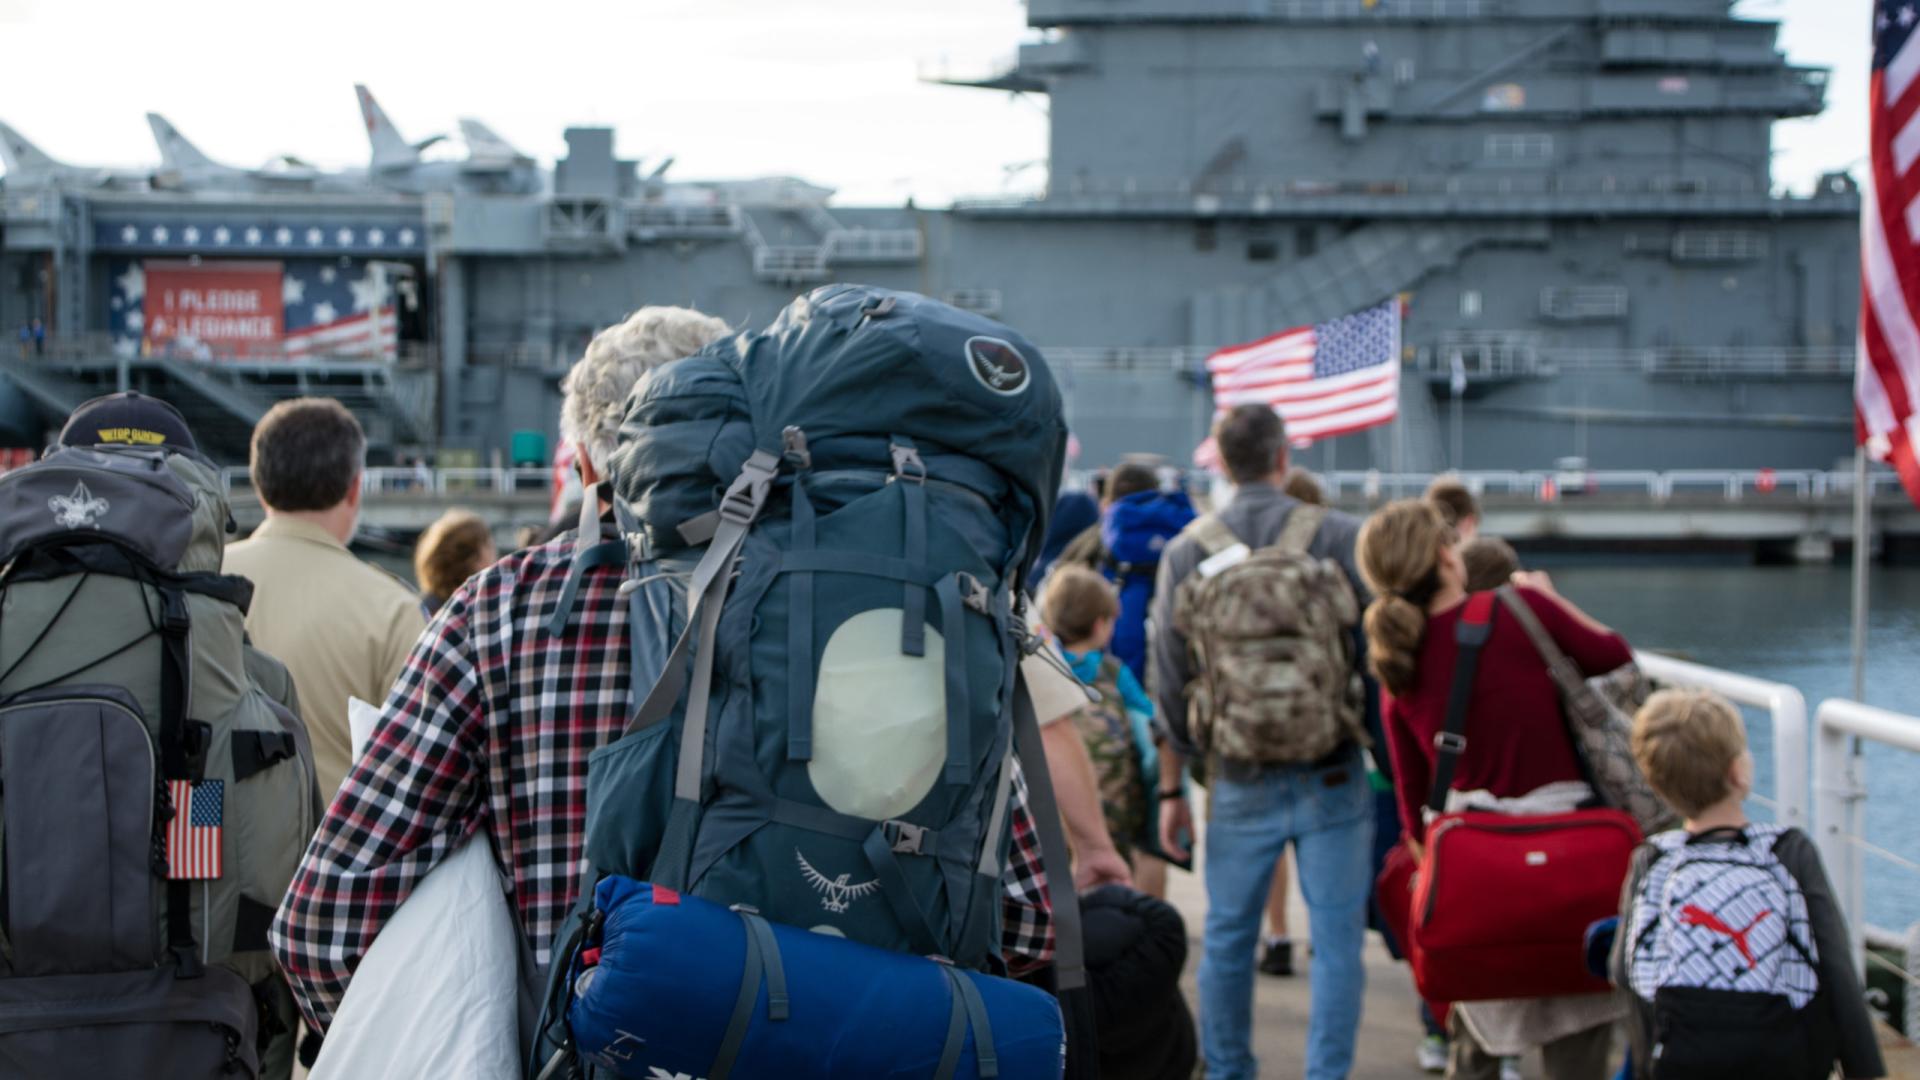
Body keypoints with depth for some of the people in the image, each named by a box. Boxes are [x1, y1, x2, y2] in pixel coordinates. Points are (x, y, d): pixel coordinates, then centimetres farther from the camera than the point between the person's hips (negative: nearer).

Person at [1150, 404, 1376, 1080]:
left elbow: (1170, 682, 4)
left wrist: (1171, 788, 11)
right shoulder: (1340, 537, -5)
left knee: (1227, 937, 15)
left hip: (1241, 784, 2)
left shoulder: (1184, 553, 1)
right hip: (1331, 776, -2)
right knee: (1336, 940, 4)